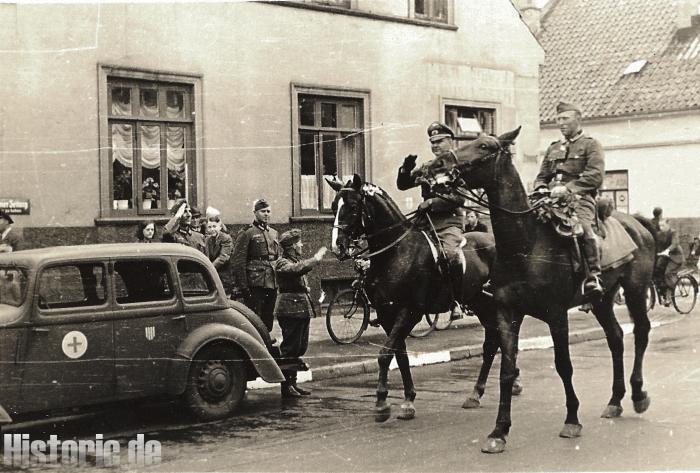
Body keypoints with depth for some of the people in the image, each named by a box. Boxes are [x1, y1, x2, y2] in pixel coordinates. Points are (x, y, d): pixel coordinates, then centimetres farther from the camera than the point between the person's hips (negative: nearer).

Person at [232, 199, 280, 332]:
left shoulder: (274, 233, 17)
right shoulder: (246, 233, -4)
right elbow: (238, 262, -9)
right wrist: (243, 287, -14)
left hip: (272, 286, 6)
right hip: (255, 285, -6)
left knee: (268, 322, 11)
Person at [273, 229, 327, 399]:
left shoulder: (296, 261, 20)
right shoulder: (282, 263, -11)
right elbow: (299, 269, -31)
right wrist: (316, 259, -24)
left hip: (302, 309, 10)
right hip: (290, 309, -10)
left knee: (300, 347, 12)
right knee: (289, 348, -7)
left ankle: (292, 383, 20)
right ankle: (286, 386, -3)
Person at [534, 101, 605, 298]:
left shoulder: (591, 145, 9)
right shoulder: (553, 148, 28)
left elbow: (595, 176, -6)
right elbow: (541, 176, 28)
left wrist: (568, 188, -17)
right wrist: (541, 189, 3)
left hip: (579, 198, -6)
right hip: (551, 199, 6)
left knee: (583, 228, -35)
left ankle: (593, 277, -32)